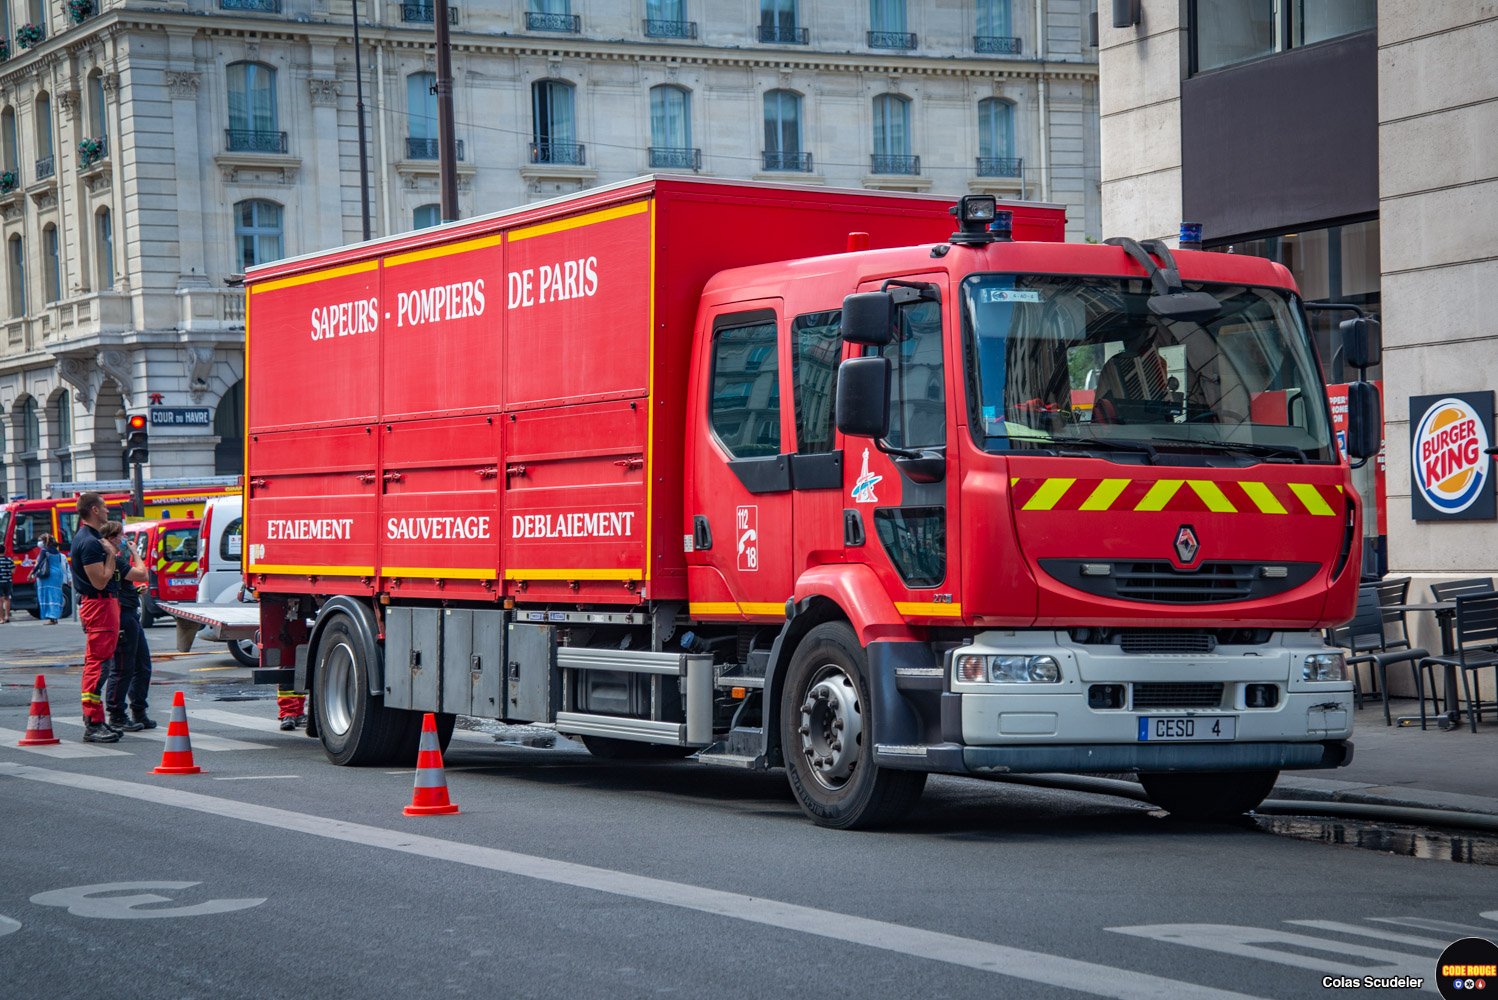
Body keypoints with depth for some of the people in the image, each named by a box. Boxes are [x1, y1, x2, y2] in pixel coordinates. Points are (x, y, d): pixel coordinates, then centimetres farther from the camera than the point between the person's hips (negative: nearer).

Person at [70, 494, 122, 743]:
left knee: (95, 663, 14)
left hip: (95, 604, 11)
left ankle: (93, 721, 20)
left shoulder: (87, 537, 16)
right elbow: (100, 581, -22)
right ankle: (93, 724, -13)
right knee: (97, 664, -11)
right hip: (98, 604, -11)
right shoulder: (89, 542, -18)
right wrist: (111, 554, -13)